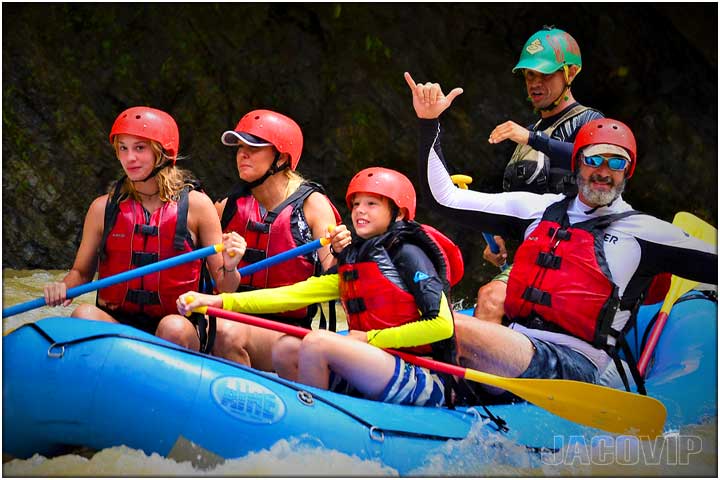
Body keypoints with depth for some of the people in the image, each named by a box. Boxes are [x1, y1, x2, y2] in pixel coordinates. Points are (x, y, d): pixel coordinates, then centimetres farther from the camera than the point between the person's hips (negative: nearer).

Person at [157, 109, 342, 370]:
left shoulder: (312, 204, 3)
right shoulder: (229, 207, 13)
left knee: (227, 333, -34)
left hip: (286, 332, -3)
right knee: (174, 328, -28)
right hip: (232, 320, 3)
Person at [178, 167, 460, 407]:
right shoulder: (352, 263, 17)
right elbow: (297, 294, 8)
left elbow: (442, 325, -13)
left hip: (424, 382, -8)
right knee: (286, 350, 0)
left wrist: (371, 338, -8)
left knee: (316, 341, -22)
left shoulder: (406, 253, -5)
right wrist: (220, 301, -2)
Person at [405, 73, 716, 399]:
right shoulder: (538, 209, 19)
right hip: (513, 346, 5)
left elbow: (711, 264, 4)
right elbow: (445, 198, 20)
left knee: (451, 326, -29)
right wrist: (429, 124, 12)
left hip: (572, 364, -5)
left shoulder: (643, 232, 8)